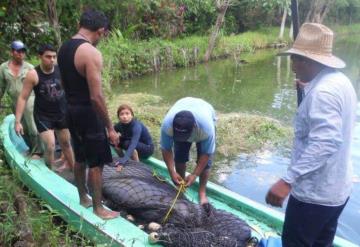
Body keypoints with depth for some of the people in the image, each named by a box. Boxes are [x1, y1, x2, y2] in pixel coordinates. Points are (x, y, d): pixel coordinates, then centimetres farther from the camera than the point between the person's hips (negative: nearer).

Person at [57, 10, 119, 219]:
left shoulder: (64, 48, 6)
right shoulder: (91, 53, -22)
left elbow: (66, 83, 13)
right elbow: (96, 96, -25)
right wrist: (110, 127, -18)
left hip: (71, 110, 9)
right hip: (88, 112, -9)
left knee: (80, 158, 21)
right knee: (96, 162, 5)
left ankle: (83, 197, 37)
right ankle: (98, 207, 18)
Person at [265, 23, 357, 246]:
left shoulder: (322, 92, -25)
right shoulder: (340, 81, 6)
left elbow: (324, 144, -34)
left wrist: (288, 180, -36)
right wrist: (308, 88, 24)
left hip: (314, 192, -10)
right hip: (337, 188, 10)